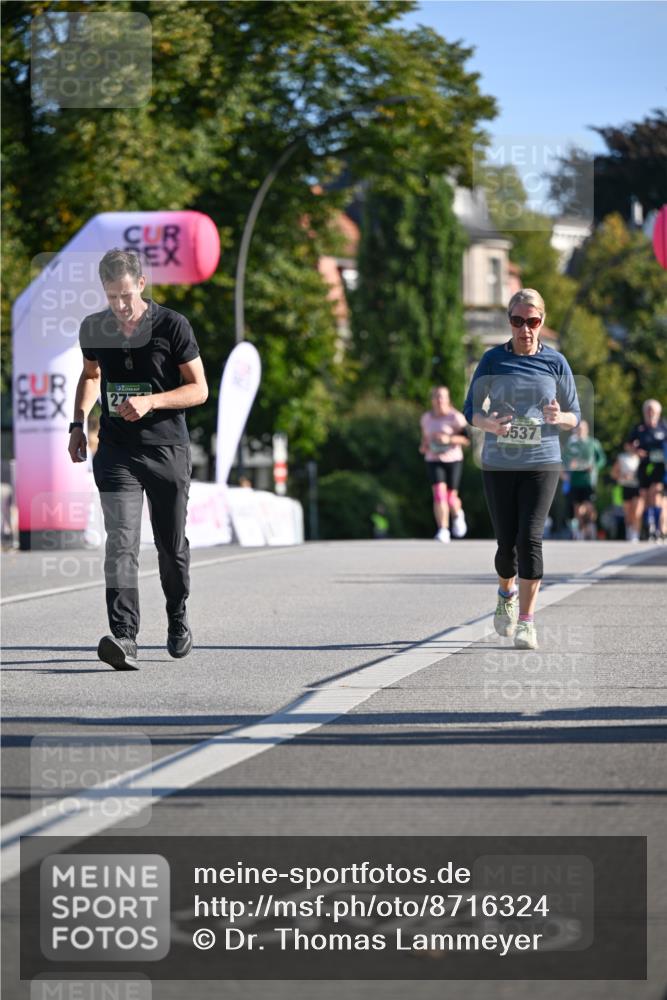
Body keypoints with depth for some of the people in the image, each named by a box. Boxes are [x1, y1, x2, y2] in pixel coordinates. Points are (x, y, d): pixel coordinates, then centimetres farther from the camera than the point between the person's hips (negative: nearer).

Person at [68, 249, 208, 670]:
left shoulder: (173, 326, -7)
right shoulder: (94, 328, 4)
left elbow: (199, 389, -5)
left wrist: (150, 401, -19)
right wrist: (78, 423, 9)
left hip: (168, 449, -1)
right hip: (116, 450, 1)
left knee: (172, 545, 10)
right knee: (121, 543, -14)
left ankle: (178, 616, 36)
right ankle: (124, 637, -24)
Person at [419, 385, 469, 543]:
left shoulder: (455, 417, -8)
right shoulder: (426, 418, 6)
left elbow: (468, 439, -10)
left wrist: (449, 439, -23)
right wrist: (424, 445, 4)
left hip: (453, 460, -2)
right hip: (433, 460, 2)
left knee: (451, 497, 3)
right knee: (439, 493, -18)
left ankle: (457, 515, 39)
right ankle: (443, 530, -17)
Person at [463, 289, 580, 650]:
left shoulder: (555, 362, 2)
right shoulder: (493, 360, 2)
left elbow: (574, 416, 8)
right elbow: (471, 410, 5)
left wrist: (559, 417, -16)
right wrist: (489, 424, -17)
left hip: (542, 463, -1)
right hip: (498, 464, 1)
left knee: (530, 537, -13)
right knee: (506, 541, 3)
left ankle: (526, 620, -7)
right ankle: (507, 594, 35)